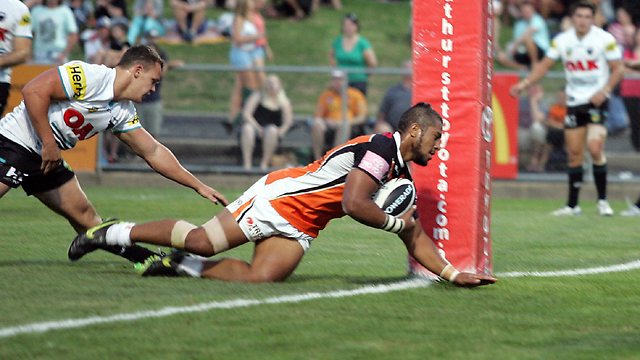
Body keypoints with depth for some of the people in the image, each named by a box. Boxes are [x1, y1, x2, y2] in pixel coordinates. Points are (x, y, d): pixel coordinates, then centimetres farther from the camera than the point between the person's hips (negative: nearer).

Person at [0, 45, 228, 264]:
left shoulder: (123, 112, 9)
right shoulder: (90, 77, -19)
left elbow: (153, 152, 17)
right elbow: (33, 90, -25)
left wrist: (198, 186, 15)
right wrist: (48, 143, -23)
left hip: (45, 157, 8)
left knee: (85, 217, 11)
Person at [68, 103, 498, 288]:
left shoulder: (403, 177, 11)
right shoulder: (378, 149, -19)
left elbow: (414, 236, 18)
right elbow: (354, 203, -30)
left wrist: (453, 273, 10)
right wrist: (392, 221, -14)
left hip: (300, 228, 8)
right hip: (279, 195, -8)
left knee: (262, 277, -15)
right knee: (204, 241, -15)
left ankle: (182, 265, 0)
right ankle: (113, 232, 2)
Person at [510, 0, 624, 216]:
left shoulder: (605, 40, -8)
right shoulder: (562, 41, 2)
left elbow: (617, 69, -3)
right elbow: (545, 65, 8)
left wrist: (604, 91, -17)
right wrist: (525, 83, -4)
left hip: (596, 101, -4)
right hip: (574, 101, 4)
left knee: (595, 148, -18)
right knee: (574, 153, 4)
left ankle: (602, 200, -5)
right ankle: (572, 205, 12)